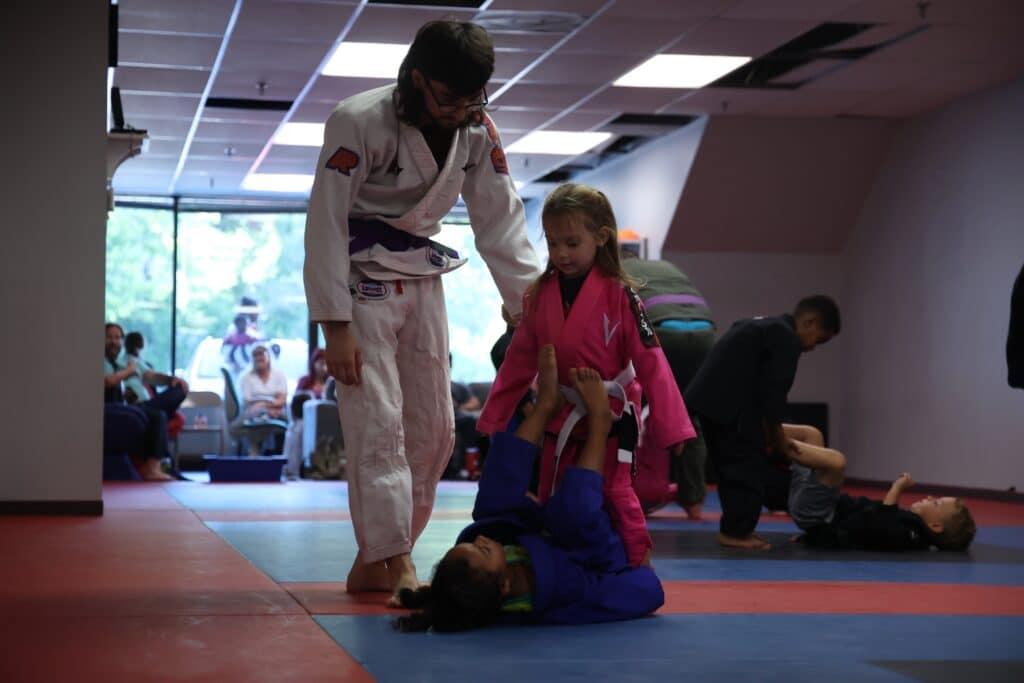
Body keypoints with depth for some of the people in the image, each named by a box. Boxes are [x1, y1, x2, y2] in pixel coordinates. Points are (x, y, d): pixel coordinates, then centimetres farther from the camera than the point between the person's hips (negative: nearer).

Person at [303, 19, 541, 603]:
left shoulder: (477, 131, -5)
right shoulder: (359, 123, -21)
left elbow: (502, 224, 0)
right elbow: (326, 226, -19)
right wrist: (337, 328, -20)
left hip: (421, 280, 6)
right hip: (362, 282, -6)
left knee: (433, 429, 7)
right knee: (378, 423, -12)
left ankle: (378, 559, 19)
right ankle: (389, 562, -6)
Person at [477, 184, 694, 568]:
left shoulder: (618, 295, -14)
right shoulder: (541, 296, 1)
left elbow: (651, 363, -15)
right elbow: (519, 361, 9)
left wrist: (670, 426, -18)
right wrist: (493, 418, 10)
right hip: (560, 417, 6)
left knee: (615, 493, -10)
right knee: (551, 499, 13)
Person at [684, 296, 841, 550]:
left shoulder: (765, 327, 23)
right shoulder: (787, 339, -8)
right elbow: (773, 393, -11)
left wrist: (770, 436, 20)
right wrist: (779, 441, 1)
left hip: (707, 396, 10)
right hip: (727, 404, -10)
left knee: (731, 464, 16)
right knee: (747, 465, -1)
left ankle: (735, 528, 21)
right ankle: (736, 532, 4)